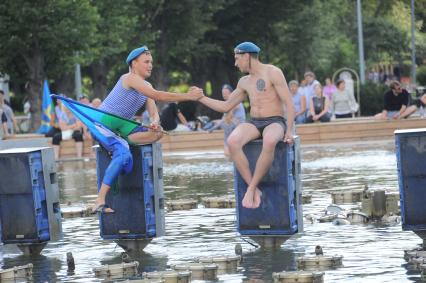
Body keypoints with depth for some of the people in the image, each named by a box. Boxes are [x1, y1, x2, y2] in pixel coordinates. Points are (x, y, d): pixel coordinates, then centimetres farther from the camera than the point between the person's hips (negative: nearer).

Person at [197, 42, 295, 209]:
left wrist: (289, 131, -18)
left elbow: (289, 104, -7)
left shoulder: (273, 73, -2)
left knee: (269, 142, -43)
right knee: (232, 141, -30)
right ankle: (255, 190, -28)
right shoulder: (244, 82, 18)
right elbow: (226, 106, 25)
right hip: (253, 124, 5)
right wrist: (201, 98, 17)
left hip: (275, 122, -5)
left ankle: (251, 189, -32)